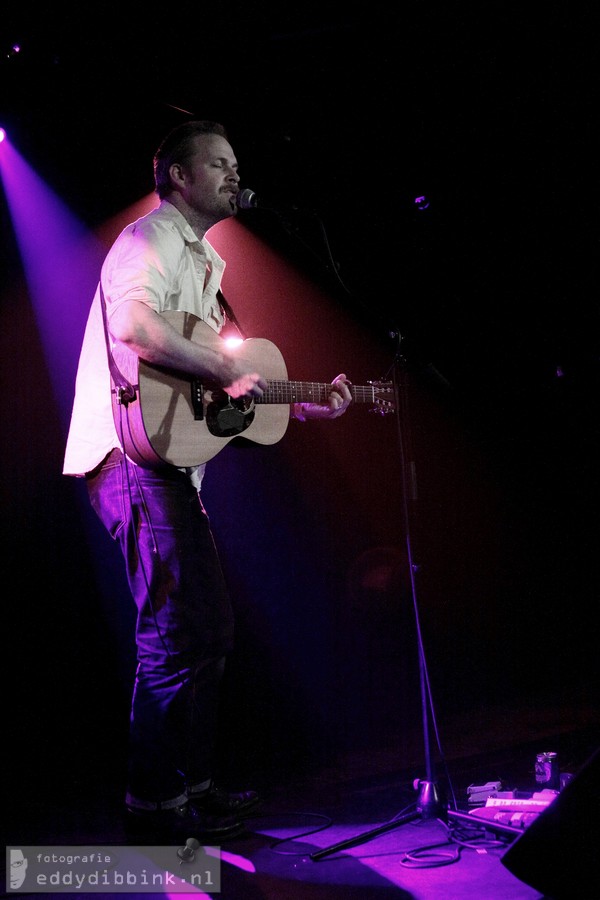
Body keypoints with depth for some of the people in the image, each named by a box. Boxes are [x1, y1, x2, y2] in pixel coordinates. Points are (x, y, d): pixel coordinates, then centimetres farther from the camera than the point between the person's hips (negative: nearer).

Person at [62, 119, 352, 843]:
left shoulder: (203, 261, 26)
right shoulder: (151, 239, -5)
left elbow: (225, 391, 26)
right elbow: (133, 323, -28)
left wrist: (305, 405, 19)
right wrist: (227, 369, -23)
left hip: (173, 464, 11)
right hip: (136, 458, -11)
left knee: (210, 631, 14)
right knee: (177, 636, -11)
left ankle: (194, 784, 25)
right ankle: (153, 804, 0)